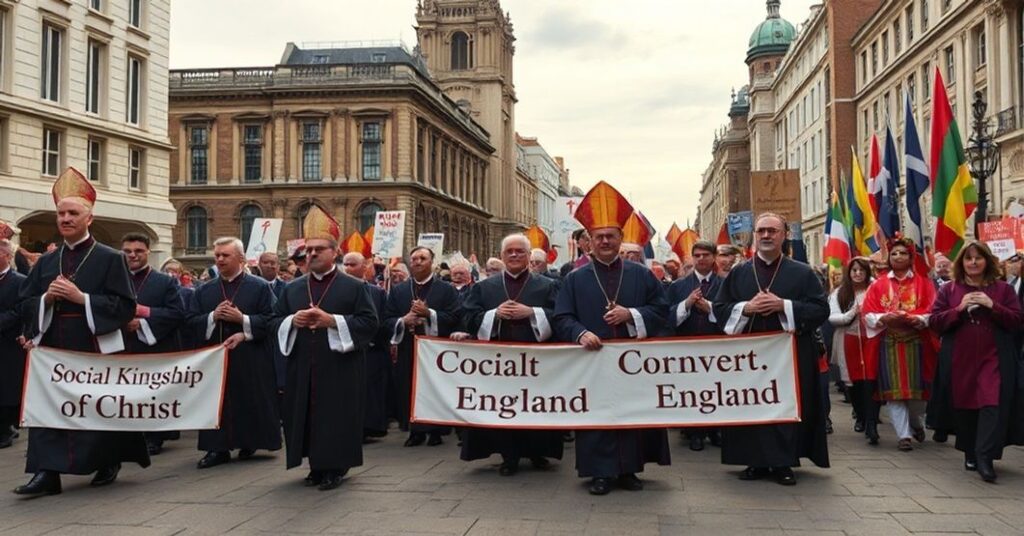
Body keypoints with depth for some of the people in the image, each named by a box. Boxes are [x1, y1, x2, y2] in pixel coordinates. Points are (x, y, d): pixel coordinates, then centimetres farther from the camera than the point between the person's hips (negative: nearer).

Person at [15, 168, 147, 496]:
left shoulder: (110, 259, -3)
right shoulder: (46, 262, 13)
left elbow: (125, 307, -9)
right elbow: (25, 305, 13)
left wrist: (81, 297, -17)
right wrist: (46, 298, -9)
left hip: (96, 350, -4)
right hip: (52, 349, 5)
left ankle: (109, 464, 24)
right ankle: (47, 472, -1)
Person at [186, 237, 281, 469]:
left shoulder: (260, 287, 1)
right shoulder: (204, 291, 12)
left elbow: (270, 321, -5)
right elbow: (191, 321, 7)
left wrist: (242, 319, -14)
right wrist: (212, 317, -10)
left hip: (250, 361, -3)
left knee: (250, 403, 1)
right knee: (217, 404, 1)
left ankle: (250, 442, 15)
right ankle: (218, 447, 6)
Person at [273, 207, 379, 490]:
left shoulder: (354, 286, 0)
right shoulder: (292, 288, 13)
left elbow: (369, 323, -8)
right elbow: (275, 322, 14)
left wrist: (331, 320, -17)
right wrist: (293, 321, -9)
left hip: (339, 369, -4)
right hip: (303, 369, 4)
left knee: (337, 418, -2)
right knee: (306, 415, 7)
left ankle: (336, 467, 11)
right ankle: (316, 466, 19)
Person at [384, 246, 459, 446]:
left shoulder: (446, 290, 3)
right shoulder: (398, 291, 11)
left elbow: (454, 317, -9)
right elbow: (387, 320, 5)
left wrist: (429, 313, -18)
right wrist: (403, 321, -15)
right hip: (408, 350, 3)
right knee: (409, 391, 3)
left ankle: (435, 431, 13)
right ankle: (415, 431, 13)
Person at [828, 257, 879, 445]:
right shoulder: (839, 293, 6)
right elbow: (832, 317, -3)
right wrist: (852, 314, -16)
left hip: (870, 339, -2)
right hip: (849, 342, 2)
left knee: (871, 381, -11)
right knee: (853, 381, 11)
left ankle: (871, 425, -12)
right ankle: (860, 416, 32)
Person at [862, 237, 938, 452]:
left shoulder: (923, 284, 8)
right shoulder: (878, 285, 10)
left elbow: (931, 313, -2)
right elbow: (868, 314, 2)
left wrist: (915, 319, -21)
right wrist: (884, 319, -17)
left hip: (915, 343, 0)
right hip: (888, 344, 0)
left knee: (916, 388, 2)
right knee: (894, 389, -4)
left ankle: (915, 423, 30)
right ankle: (904, 435, 0)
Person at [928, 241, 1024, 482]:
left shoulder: (1003, 289, 7)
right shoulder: (948, 290, 8)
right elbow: (934, 322, 1)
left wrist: (992, 306, -13)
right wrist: (959, 309, -13)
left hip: (993, 359, -1)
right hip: (959, 361, 1)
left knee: (992, 404, -14)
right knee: (964, 407, 7)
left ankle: (985, 457, -14)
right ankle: (970, 454, 23)